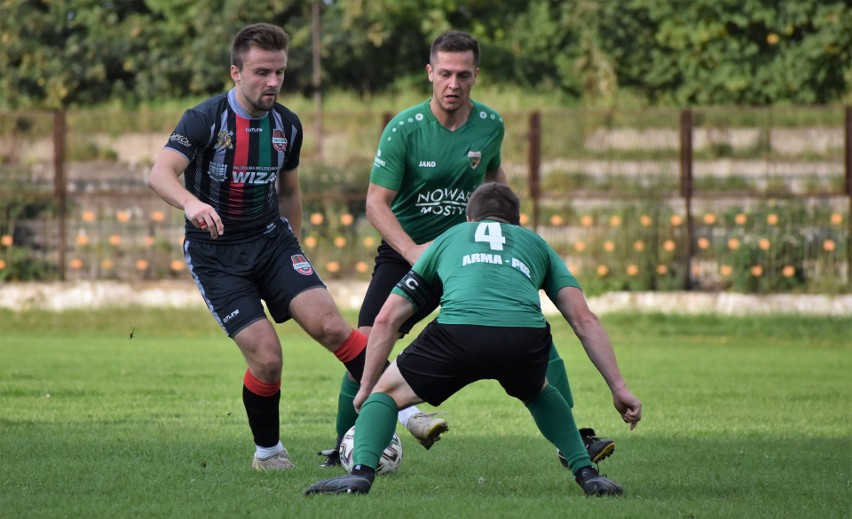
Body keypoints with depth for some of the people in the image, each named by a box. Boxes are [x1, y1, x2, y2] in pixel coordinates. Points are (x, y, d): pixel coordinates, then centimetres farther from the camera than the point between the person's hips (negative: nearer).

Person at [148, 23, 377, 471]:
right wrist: (191, 203, -51)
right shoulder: (205, 119, -15)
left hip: (271, 239, 4)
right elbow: (159, 174, -31)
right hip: (215, 254, -4)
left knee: (329, 325, -18)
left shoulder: (286, 124, 1)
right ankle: (267, 450, 9)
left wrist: (293, 246, 19)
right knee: (266, 358, -15)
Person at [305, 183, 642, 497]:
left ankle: (361, 471, -3)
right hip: (526, 338, 2)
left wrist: (366, 387, 41)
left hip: (459, 330, -2)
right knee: (538, 393, 37)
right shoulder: (535, 243, 36)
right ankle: (587, 474, 21)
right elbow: (584, 320, 23)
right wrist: (619, 388, 22)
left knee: (386, 392, 22)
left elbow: (386, 319, 33)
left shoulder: (446, 240, 36)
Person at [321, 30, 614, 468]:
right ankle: (344, 446, 2)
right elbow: (376, 203, -16)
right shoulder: (404, 129, -15)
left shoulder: (490, 125, -4)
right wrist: (414, 252, -30)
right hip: (406, 251, -2)